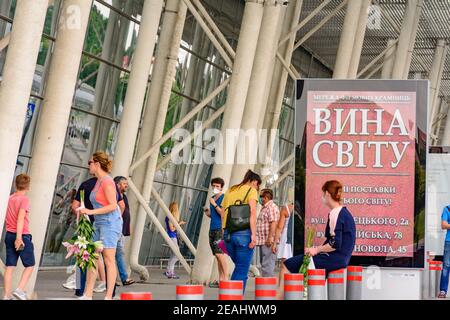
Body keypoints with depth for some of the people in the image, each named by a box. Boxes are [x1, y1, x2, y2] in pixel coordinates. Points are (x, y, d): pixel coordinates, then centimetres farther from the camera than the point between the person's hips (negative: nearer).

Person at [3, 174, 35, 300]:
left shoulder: (10, 198, 8)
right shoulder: (24, 199, -11)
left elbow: (8, 217, 12)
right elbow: (20, 218, -22)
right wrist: (19, 237, -27)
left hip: (9, 235, 6)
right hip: (22, 236, -6)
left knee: (10, 266, 7)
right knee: (30, 265, 7)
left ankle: (7, 295, 6)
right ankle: (20, 290, -7)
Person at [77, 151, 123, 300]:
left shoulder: (107, 181, -12)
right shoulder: (98, 181, 15)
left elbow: (113, 205, -18)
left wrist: (91, 211, -20)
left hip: (110, 222, -10)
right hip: (99, 223, 10)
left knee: (109, 260, -7)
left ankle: (109, 296, -5)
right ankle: (87, 295, 10)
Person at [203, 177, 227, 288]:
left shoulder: (224, 198, -6)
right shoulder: (212, 198, 19)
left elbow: (223, 214, -14)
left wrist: (214, 204, -16)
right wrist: (208, 213, 7)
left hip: (220, 229, -8)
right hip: (212, 229, 8)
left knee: (219, 253, -15)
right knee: (218, 255, 6)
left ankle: (225, 278, -14)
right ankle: (221, 279, 6)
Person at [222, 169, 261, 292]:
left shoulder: (230, 191, 19)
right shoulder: (251, 190, 2)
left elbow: (223, 214, 16)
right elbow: (252, 213, -11)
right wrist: (253, 234, -14)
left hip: (228, 233, 6)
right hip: (243, 233, -6)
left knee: (239, 267, 20)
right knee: (242, 271, 0)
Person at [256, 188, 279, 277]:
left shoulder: (272, 207, -12)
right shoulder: (264, 208, 22)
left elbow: (273, 223, -22)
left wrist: (270, 238, -27)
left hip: (268, 242, -11)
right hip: (263, 242, 11)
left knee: (267, 265, -13)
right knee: (264, 264, 15)